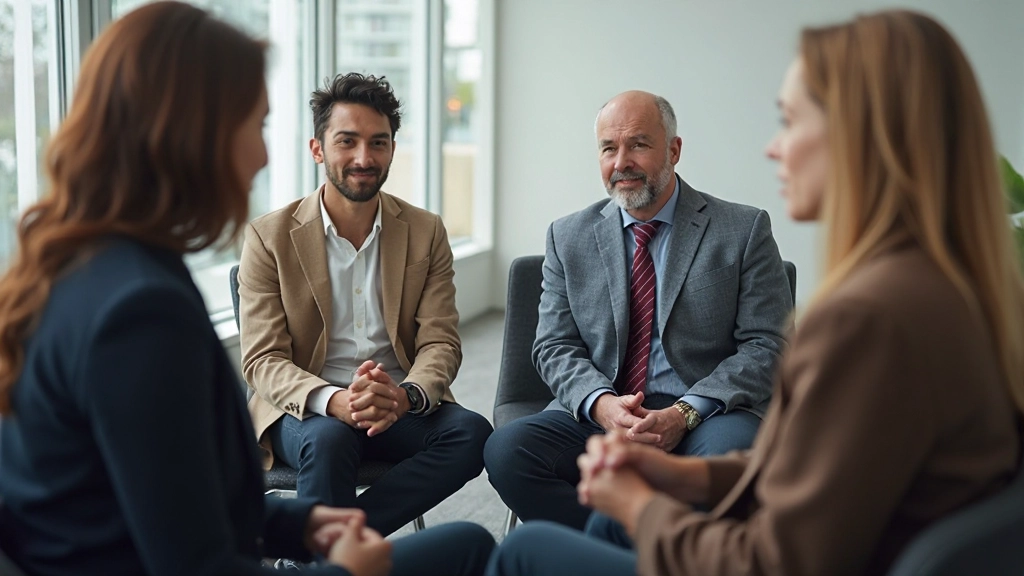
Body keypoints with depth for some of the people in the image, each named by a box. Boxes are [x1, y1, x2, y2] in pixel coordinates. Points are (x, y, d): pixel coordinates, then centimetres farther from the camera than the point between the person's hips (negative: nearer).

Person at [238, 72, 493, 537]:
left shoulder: (426, 232, 5)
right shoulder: (269, 236, -2)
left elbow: (440, 343, 0)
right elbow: (263, 360, -8)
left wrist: (405, 396, -25)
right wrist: (336, 401, -29)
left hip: (399, 409, 3)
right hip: (305, 409, -3)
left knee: (472, 433, -27)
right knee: (329, 438, -37)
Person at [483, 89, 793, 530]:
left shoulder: (744, 230, 4)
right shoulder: (569, 238, 12)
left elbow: (766, 345, -1)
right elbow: (555, 346, 9)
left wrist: (687, 412, -16)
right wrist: (601, 403, -14)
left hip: (706, 416, -2)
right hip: (599, 413, 3)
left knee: (733, 446, -37)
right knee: (506, 449, -25)